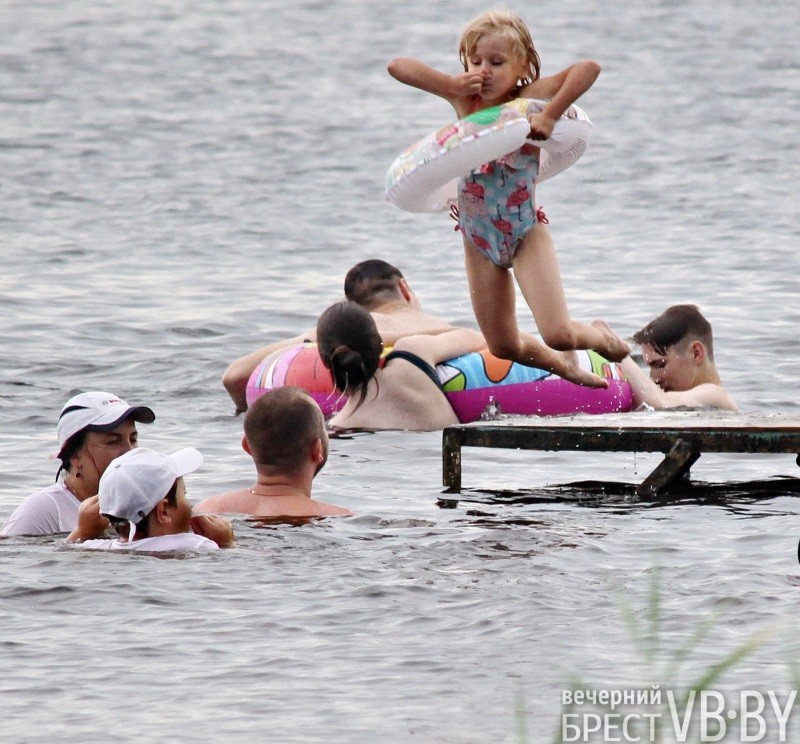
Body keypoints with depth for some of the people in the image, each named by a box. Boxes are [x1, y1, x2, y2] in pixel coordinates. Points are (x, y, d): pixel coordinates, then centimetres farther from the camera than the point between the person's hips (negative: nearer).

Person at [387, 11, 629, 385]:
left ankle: (602, 338, 19)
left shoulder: (528, 97, -13)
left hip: (525, 231, -4)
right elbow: (398, 66, -5)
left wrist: (551, 115, -32)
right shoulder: (463, 97, -3)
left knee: (557, 334, -15)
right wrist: (452, 85, -14)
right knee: (504, 348, 10)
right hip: (478, 237, 4)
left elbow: (589, 68, -27)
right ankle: (565, 365, 41)